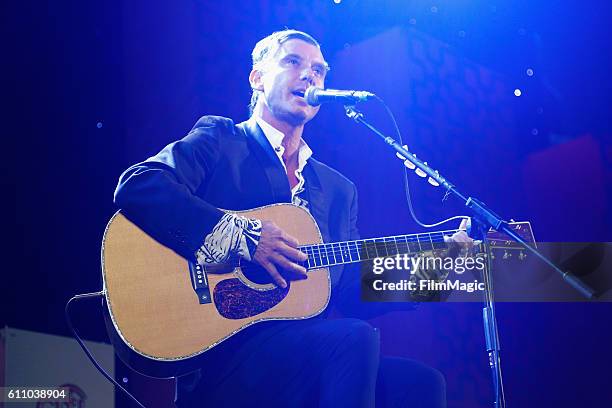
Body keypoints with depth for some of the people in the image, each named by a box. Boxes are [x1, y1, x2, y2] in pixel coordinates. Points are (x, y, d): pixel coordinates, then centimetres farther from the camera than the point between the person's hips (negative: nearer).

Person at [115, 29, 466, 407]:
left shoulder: (339, 189, 21)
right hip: (218, 347, -5)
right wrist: (240, 235, -20)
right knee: (355, 338, -29)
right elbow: (136, 187, -13)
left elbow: (352, 291, 17)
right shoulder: (219, 140, 5)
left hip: (306, 356, 6)